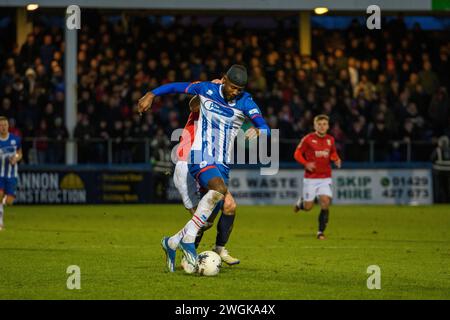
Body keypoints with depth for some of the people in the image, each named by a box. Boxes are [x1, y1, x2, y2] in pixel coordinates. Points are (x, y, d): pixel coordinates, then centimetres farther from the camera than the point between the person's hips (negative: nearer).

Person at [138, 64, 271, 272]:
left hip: (222, 163, 4)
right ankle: (188, 239, -27)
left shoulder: (245, 102, 0)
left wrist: (258, 131, -36)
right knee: (219, 189, -32)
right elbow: (175, 87, 12)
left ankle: (172, 243, 20)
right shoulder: (207, 90, -1)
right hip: (200, 156, -4)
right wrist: (151, 95, 3)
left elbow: (265, 128, -13)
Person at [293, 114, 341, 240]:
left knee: (325, 202, -14)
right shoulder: (308, 139, -8)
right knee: (308, 207, 0)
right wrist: (306, 164, -19)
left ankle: (321, 232, -3)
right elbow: (297, 154, -3)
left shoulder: (330, 140, 4)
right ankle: (301, 202, 38)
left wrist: (336, 160, -1)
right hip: (310, 178, -2)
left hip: (325, 178, 2)